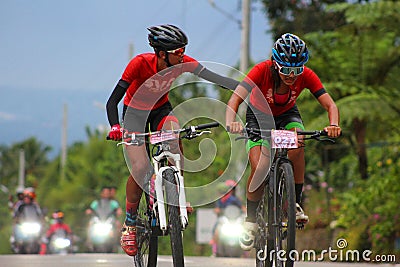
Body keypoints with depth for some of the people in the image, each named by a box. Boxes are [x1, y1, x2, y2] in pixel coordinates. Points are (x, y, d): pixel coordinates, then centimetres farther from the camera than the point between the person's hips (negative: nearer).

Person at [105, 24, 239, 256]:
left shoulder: (183, 63, -22)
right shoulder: (140, 63, -32)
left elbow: (216, 78, -27)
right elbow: (113, 101, -32)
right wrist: (115, 127, -50)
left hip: (161, 109, 3)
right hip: (135, 112, -3)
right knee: (141, 170, -19)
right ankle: (130, 224, 0)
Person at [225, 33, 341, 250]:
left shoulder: (306, 76, -26)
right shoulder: (262, 70, -32)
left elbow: (330, 105, -29)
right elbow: (235, 99, -40)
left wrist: (333, 125, -50)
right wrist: (231, 121, -59)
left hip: (287, 115, 2)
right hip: (259, 116, -1)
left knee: (297, 145, -32)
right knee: (259, 168, -20)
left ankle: (296, 203, -17)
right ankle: (250, 221, -1)